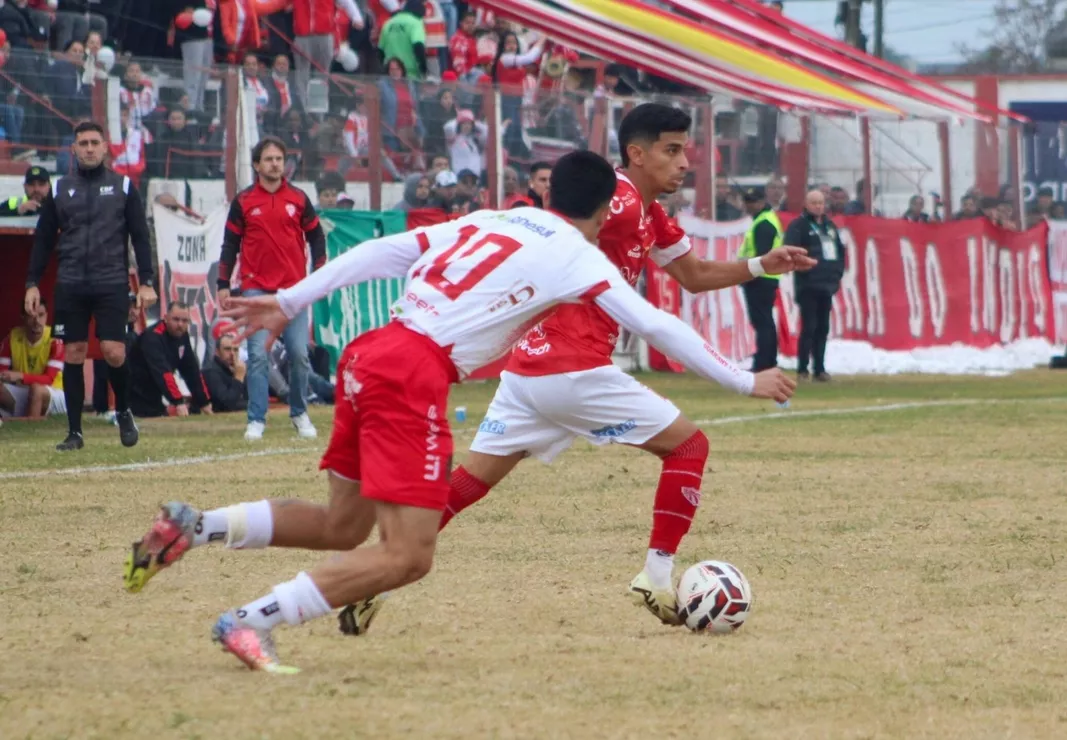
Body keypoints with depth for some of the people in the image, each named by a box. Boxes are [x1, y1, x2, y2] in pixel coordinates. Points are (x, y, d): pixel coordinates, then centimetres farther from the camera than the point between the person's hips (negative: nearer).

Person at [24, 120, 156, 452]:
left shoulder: (123, 187, 6)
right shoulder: (60, 189, 10)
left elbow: (140, 237, 6)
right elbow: (43, 239, 12)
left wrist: (146, 282, -2)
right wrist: (32, 283, 5)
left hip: (112, 285, -2)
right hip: (70, 287, 2)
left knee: (113, 352, -11)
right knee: (73, 355, 0)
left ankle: (123, 412, 15)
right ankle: (75, 432, 6)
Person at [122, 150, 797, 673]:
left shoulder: (488, 222, 21)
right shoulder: (581, 258, 4)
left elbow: (381, 252, 16)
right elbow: (655, 326, 5)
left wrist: (289, 303, 18)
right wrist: (745, 381, 14)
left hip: (368, 357, 8)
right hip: (416, 373, -8)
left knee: (343, 528, 20)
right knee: (408, 556, -8)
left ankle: (191, 528, 6)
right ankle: (252, 623, -14)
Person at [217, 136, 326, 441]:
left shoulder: (299, 198, 6)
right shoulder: (243, 201, 3)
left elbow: (316, 237, 11)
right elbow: (230, 243, 7)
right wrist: (223, 284, 3)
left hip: (294, 289, 1)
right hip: (256, 289, -1)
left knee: (299, 354, -1)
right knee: (258, 355, -6)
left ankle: (299, 414, 15)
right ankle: (256, 420, -3)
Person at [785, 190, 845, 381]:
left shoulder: (829, 225, 17)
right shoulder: (798, 226, -5)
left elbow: (840, 249, 24)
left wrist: (838, 271, 13)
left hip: (827, 284, 7)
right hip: (808, 285, -7)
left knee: (823, 328, 8)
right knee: (809, 327, -9)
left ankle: (819, 368, 13)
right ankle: (802, 369, -5)